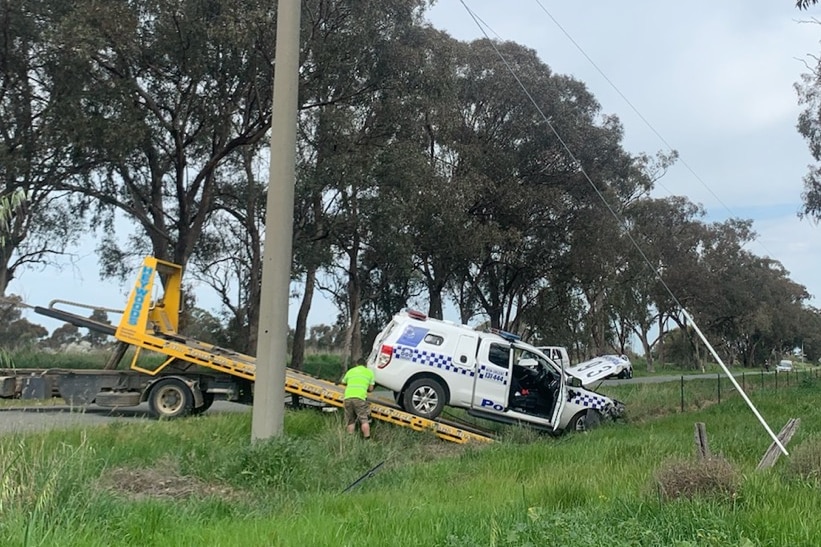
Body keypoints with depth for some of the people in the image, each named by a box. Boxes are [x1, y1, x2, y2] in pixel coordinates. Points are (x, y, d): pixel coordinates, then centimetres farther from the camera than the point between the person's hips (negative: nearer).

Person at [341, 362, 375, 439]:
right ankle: (367, 439, -10)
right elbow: (371, 389, 17)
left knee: (350, 422, 13)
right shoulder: (369, 371, 18)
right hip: (360, 397, -3)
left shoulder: (350, 371, 25)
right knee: (364, 420, -2)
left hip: (347, 397, 3)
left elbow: (343, 383, 39)